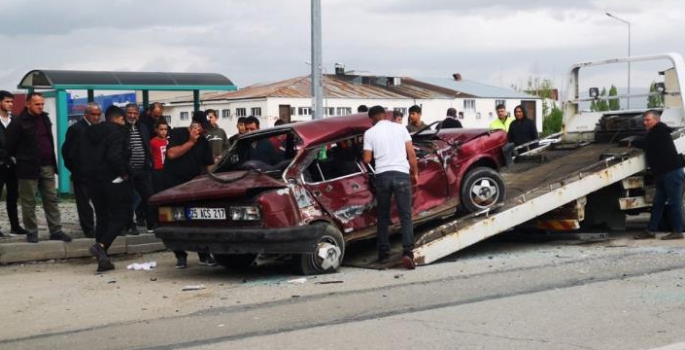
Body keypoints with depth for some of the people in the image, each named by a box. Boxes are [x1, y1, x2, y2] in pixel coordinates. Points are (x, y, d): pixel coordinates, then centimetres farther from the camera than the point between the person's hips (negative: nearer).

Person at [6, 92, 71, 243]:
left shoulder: (45, 118, 11)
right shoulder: (18, 122, -10)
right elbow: (10, 145, -7)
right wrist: (20, 159, 1)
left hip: (47, 167, 6)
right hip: (29, 167, -6)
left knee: (51, 200, 7)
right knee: (29, 202, 2)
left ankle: (56, 231, 11)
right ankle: (31, 233, 10)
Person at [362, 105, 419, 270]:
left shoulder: (370, 133, 5)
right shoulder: (400, 128, 8)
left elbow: (367, 159, 3)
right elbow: (411, 153, 5)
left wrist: (362, 156, 25)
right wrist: (415, 173, 14)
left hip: (382, 175, 0)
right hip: (401, 174, 0)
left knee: (383, 216, 14)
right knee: (405, 215, 0)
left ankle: (383, 253, 15)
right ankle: (407, 252, -15)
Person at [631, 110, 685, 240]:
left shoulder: (660, 129, -10)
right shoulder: (654, 132, 20)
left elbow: (645, 144, -14)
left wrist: (633, 143, 2)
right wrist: (636, 143, 4)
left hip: (672, 172, -10)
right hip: (662, 173, 10)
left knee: (674, 202, -6)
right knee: (657, 203, 11)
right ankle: (651, 230, 14)